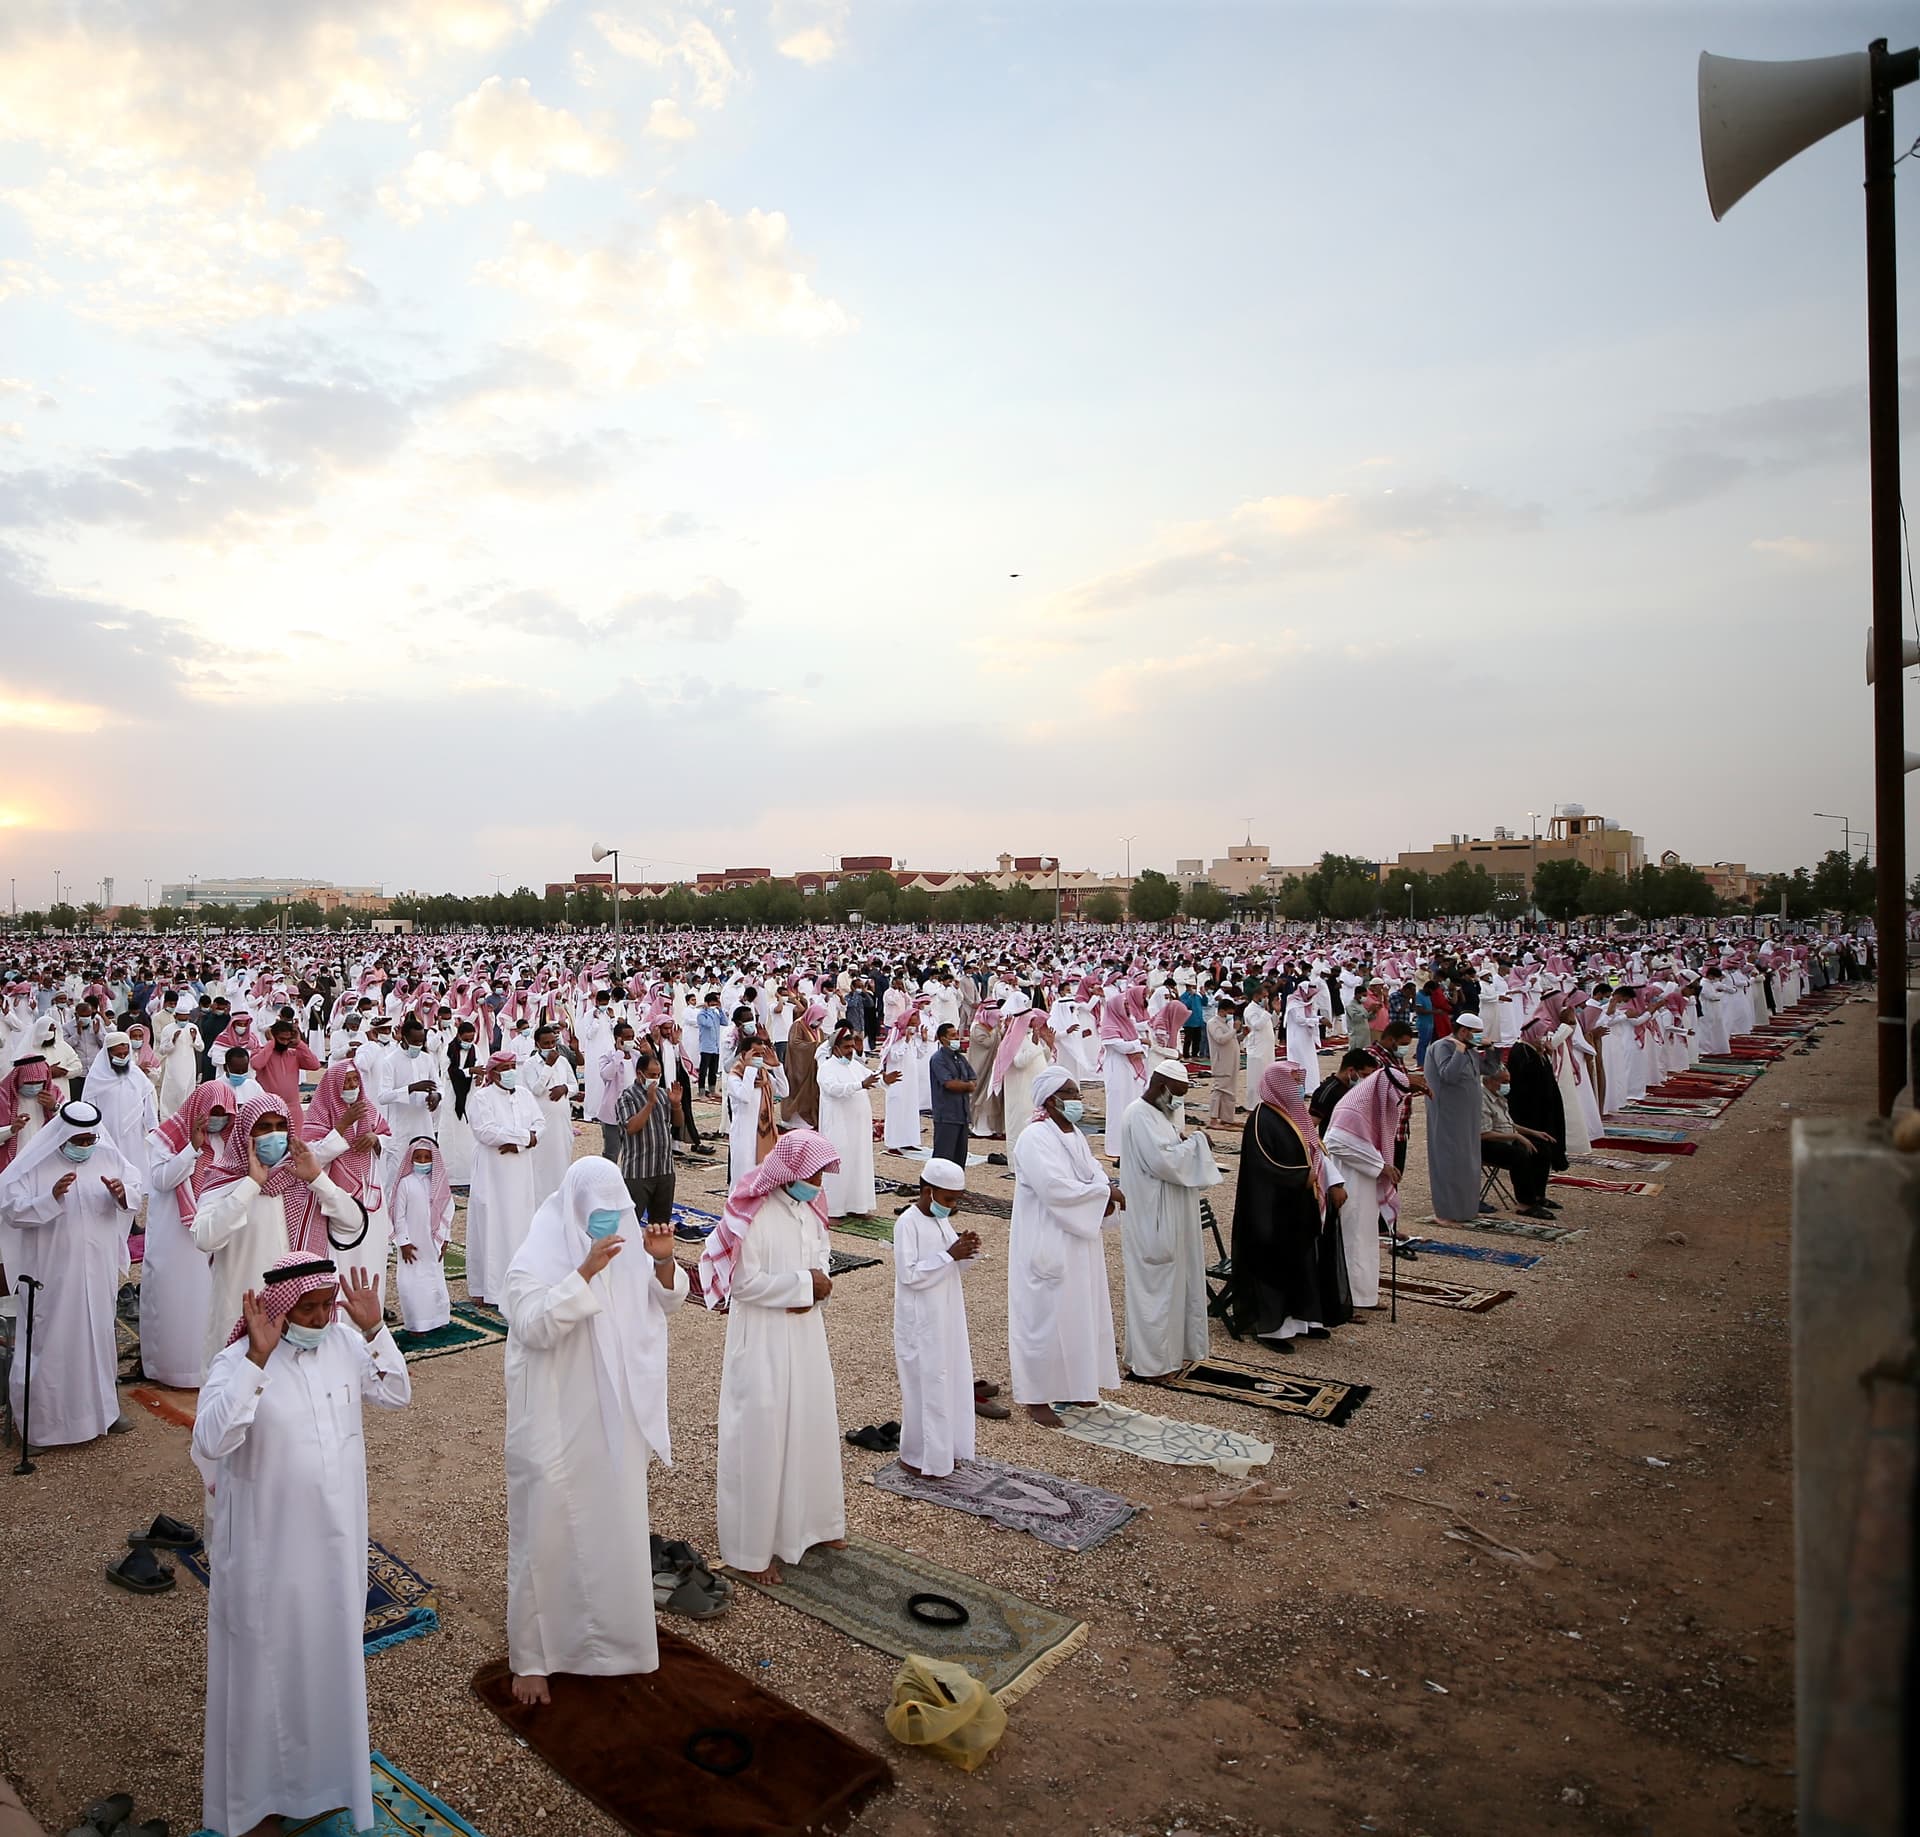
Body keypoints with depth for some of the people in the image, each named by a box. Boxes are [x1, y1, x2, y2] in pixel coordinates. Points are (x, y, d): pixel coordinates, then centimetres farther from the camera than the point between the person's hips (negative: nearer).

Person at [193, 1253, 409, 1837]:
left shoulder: (345, 1343, -7)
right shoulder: (238, 1361, -20)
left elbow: (397, 1396, -4)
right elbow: (210, 1443, -32)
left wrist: (373, 1331, -17)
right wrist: (257, 1360, -39)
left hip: (336, 1537, 5)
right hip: (268, 1547, -5)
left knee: (331, 1650, 22)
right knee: (266, 1661, 13)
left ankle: (323, 1769, 47)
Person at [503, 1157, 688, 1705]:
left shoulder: (626, 1247, -1)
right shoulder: (536, 1259, -17)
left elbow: (664, 1306, 4)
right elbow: (534, 1326, -30)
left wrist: (664, 1262, -15)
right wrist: (585, 1273, -38)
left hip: (615, 1423, 6)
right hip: (557, 1427, -6)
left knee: (614, 1527, 20)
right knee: (548, 1535, 6)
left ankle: (605, 1634, 42)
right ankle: (531, 1657, 25)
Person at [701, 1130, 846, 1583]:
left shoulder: (808, 1206, 2)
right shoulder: (753, 1216, -20)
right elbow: (743, 1282, -21)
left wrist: (817, 1281, -10)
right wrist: (802, 1284, -20)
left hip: (805, 1333, 8)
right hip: (762, 1340, -7)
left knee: (813, 1423, 17)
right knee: (762, 1435, 2)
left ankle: (811, 1520, 37)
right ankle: (752, 1548, 17)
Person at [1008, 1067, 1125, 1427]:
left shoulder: (1074, 1135, 9)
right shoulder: (1034, 1139, -19)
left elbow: (1094, 1173, 9)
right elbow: (1055, 1188, -27)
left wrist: (1106, 1195, -13)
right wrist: (1104, 1192, -18)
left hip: (1079, 1241, 9)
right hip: (1047, 1244, -9)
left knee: (1081, 1311, 17)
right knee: (1045, 1315, 0)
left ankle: (1074, 1384, 33)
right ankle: (1037, 1397, 14)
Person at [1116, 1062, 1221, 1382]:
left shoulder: (1157, 1113, 12)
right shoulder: (1139, 1116, -20)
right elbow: (1162, 1161, -27)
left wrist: (1185, 1143, 1)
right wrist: (1195, 1142, -16)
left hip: (1168, 1215, 10)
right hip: (1152, 1217, -10)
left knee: (1173, 1280, 17)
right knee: (1156, 1284, -1)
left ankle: (1169, 1349, 29)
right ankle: (1151, 1362, 10)